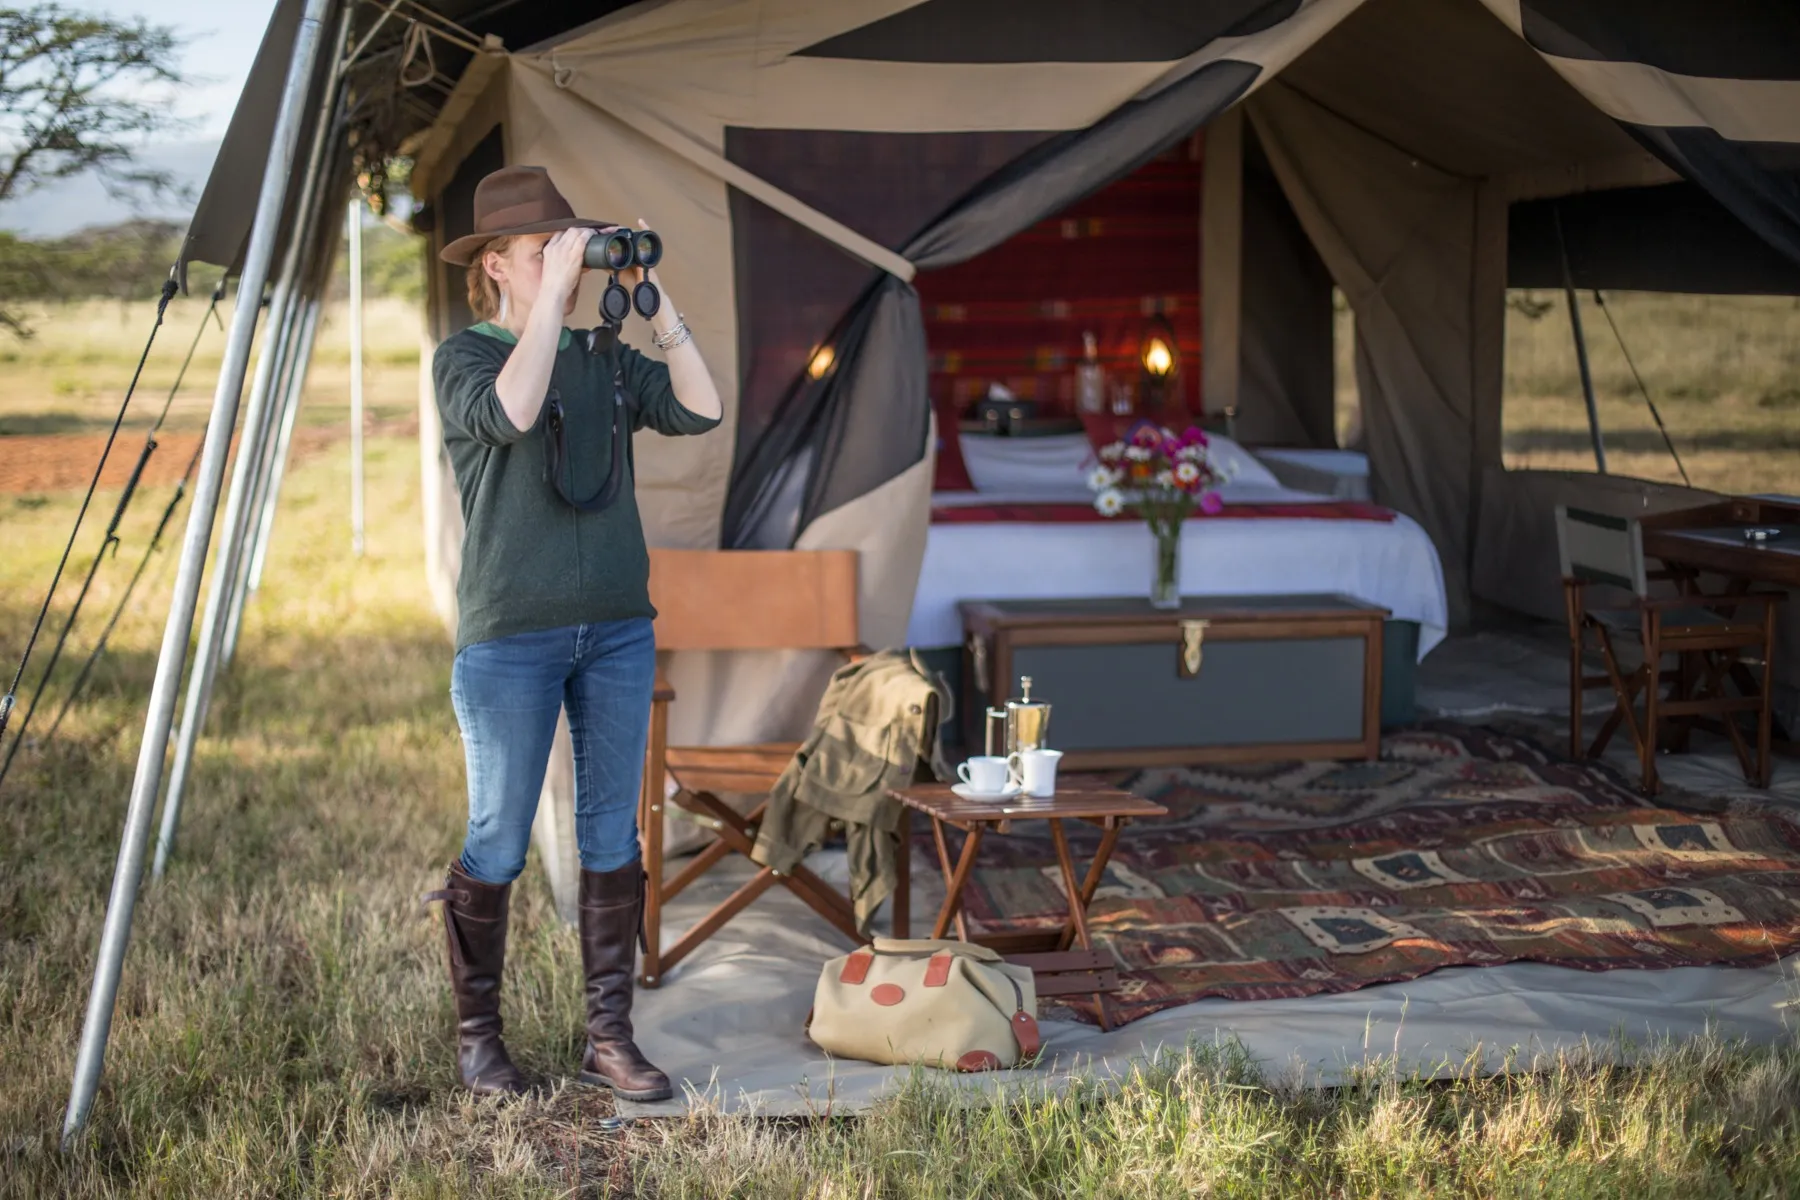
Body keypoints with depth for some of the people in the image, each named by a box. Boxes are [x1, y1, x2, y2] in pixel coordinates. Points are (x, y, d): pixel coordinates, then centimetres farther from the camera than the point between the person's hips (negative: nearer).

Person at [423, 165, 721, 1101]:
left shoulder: (604, 359, 12)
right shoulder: (463, 358, -1)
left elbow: (700, 410, -2)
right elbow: (511, 411, -24)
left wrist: (655, 303, -7)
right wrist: (553, 293, -20)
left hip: (618, 629, 5)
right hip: (509, 637, -4)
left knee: (612, 838, 6)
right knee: (498, 845, 1)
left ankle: (609, 1039, 13)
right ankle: (477, 1038, 15)